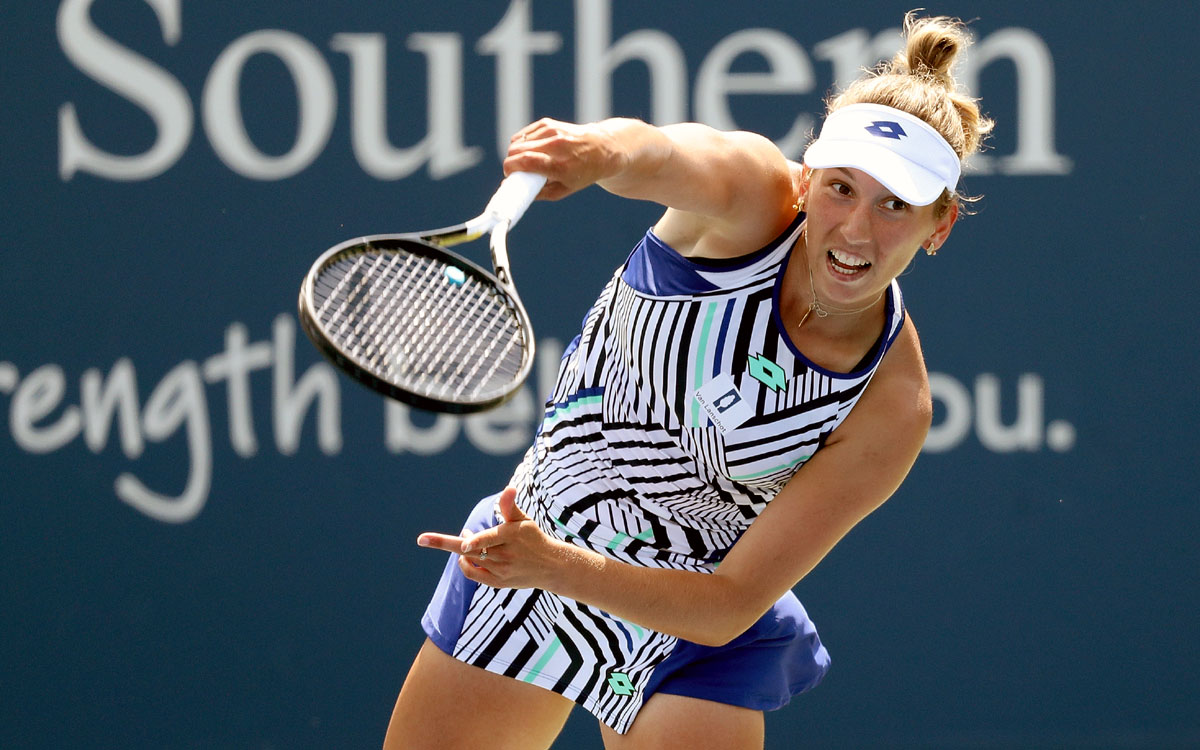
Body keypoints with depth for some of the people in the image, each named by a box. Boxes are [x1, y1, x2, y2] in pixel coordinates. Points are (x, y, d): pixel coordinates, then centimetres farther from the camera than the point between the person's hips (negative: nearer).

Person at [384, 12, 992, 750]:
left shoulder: (892, 409, -24)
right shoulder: (753, 197, -21)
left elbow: (732, 605, -24)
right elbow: (664, 155, -46)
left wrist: (557, 568, -37)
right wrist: (604, 149, -70)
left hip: (692, 644, -2)